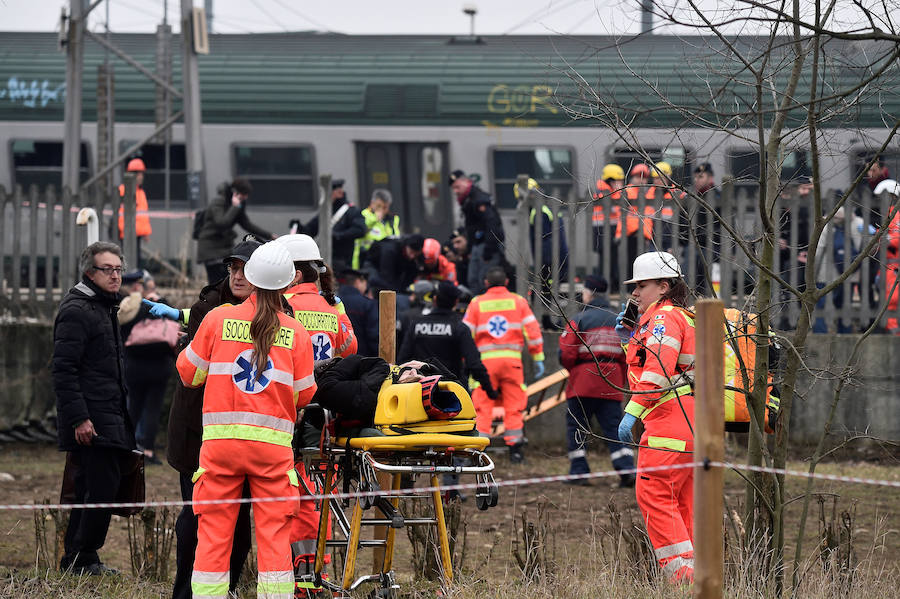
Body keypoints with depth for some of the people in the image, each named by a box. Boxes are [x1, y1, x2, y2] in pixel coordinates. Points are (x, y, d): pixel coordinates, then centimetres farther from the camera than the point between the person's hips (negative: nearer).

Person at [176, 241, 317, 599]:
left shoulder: (217, 319, 0)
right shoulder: (296, 333, 1)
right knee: (274, 533, 3)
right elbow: (304, 395, 5)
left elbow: (189, 374, 8)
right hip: (273, 443, 0)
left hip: (221, 439, 0)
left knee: (213, 532, 4)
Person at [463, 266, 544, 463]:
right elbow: (532, 331, 3)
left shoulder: (477, 303, 5)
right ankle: (515, 449, 6)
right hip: (512, 360, 1)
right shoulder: (518, 302, 7)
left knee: (482, 406, 2)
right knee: (514, 406, 7)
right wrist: (538, 359, 7)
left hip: (486, 359, -1)